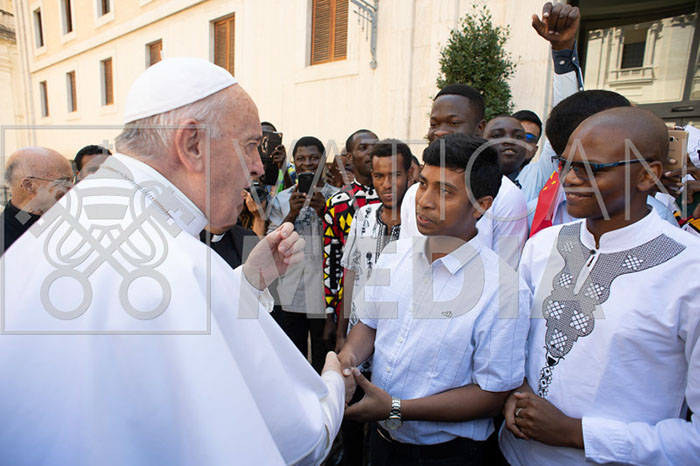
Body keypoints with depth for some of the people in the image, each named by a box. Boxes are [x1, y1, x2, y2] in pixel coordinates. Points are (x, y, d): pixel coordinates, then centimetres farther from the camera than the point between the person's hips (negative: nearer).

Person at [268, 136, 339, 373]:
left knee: (325, 363, 12)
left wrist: (323, 212, -17)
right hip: (289, 297, 2)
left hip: (326, 297, -2)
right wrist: (292, 214, -12)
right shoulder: (282, 200, 8)